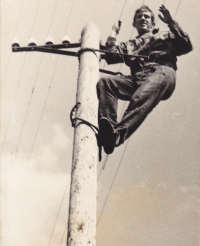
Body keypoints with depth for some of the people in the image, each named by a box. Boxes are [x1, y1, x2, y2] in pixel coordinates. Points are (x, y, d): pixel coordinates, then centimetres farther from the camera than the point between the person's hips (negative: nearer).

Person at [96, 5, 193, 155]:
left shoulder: (165, 35, 33)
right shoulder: (130, 45, 39)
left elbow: (186, 46, 13)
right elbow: (111, 57, 20)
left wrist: (171, 23, 7)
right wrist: (114, 33, 27)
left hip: (162, 72, -3)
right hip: (137, 79, 4)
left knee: (140, 98, -38)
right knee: (105, 82, -25)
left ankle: (118, 133, -59)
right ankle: (107, 127, -42)